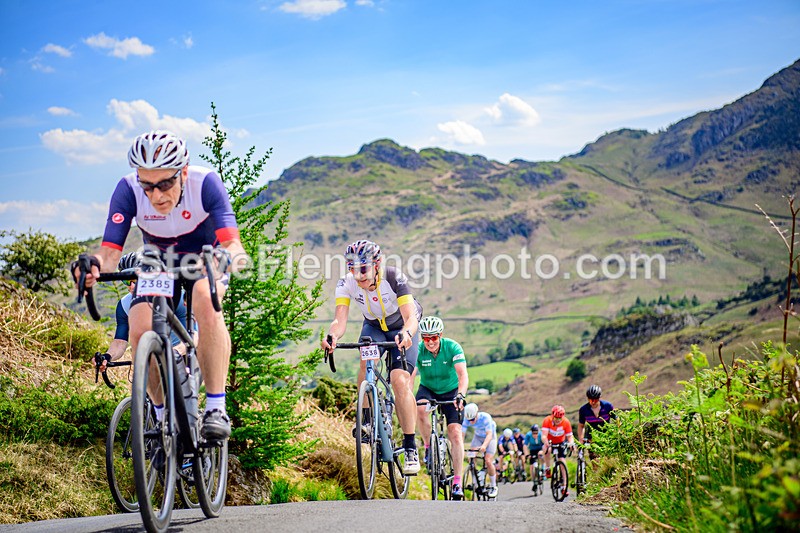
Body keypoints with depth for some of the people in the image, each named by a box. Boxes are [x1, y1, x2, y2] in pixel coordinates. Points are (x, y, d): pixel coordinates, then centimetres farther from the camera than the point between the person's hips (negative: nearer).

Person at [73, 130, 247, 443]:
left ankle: (216, 407, -28)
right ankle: (162, 414, 1)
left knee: (205, 299, -36)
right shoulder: (128, 190, -27)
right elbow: (110, 252, -30)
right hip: (158, 265, 2)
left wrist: (226, 258, -63)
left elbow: (234, 246, -40)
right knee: (140, 330, -23)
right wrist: (94, 265, -54)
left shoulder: (205, 183, -32)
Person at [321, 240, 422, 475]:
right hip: (373, 326, 3)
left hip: (402, 328, -2)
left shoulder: (394, 278, -32)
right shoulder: (347, 283, -24)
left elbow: (411, 317, -39)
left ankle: (410, 448, -10)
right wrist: (332, 336, -55)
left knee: (400, 381, -18)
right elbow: (340, 320, -32)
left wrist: (406, 334, -61)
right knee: (367, 361, -31)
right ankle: (366, 419, -13)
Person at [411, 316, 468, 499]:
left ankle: (457, 482, -12)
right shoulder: (417, 350, -21)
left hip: (451, 391, -1)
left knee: (455, 433, -15)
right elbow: (410, 376, -31)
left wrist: (460, 395, -50)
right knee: (420, 409, -34)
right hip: (427, 389, 1)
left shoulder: (452, 347, -24)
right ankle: (428, 446, -8)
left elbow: (463, 375, -33)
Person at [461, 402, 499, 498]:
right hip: (478, 437, 4)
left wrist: (484, 445, -58)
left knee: (488, 461, -18)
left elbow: (489, 434, -40)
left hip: (490, 437, -4)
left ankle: (493, 487, 0)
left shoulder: (485, 417, -34)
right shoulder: (467, 420, -22)